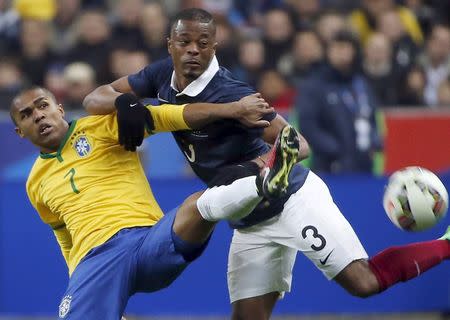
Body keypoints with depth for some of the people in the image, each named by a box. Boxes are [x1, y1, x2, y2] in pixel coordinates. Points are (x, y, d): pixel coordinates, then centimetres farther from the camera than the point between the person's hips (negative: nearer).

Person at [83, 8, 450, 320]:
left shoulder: (229, 95, -22)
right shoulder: (162, 76, -1)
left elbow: (299, 145, -25)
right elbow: (95, 98, 1)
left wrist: (256, 167, -45)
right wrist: (124, 104, -22)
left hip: (293, 198, -7)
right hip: (251, 223, 7)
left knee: (363, 282, -17)